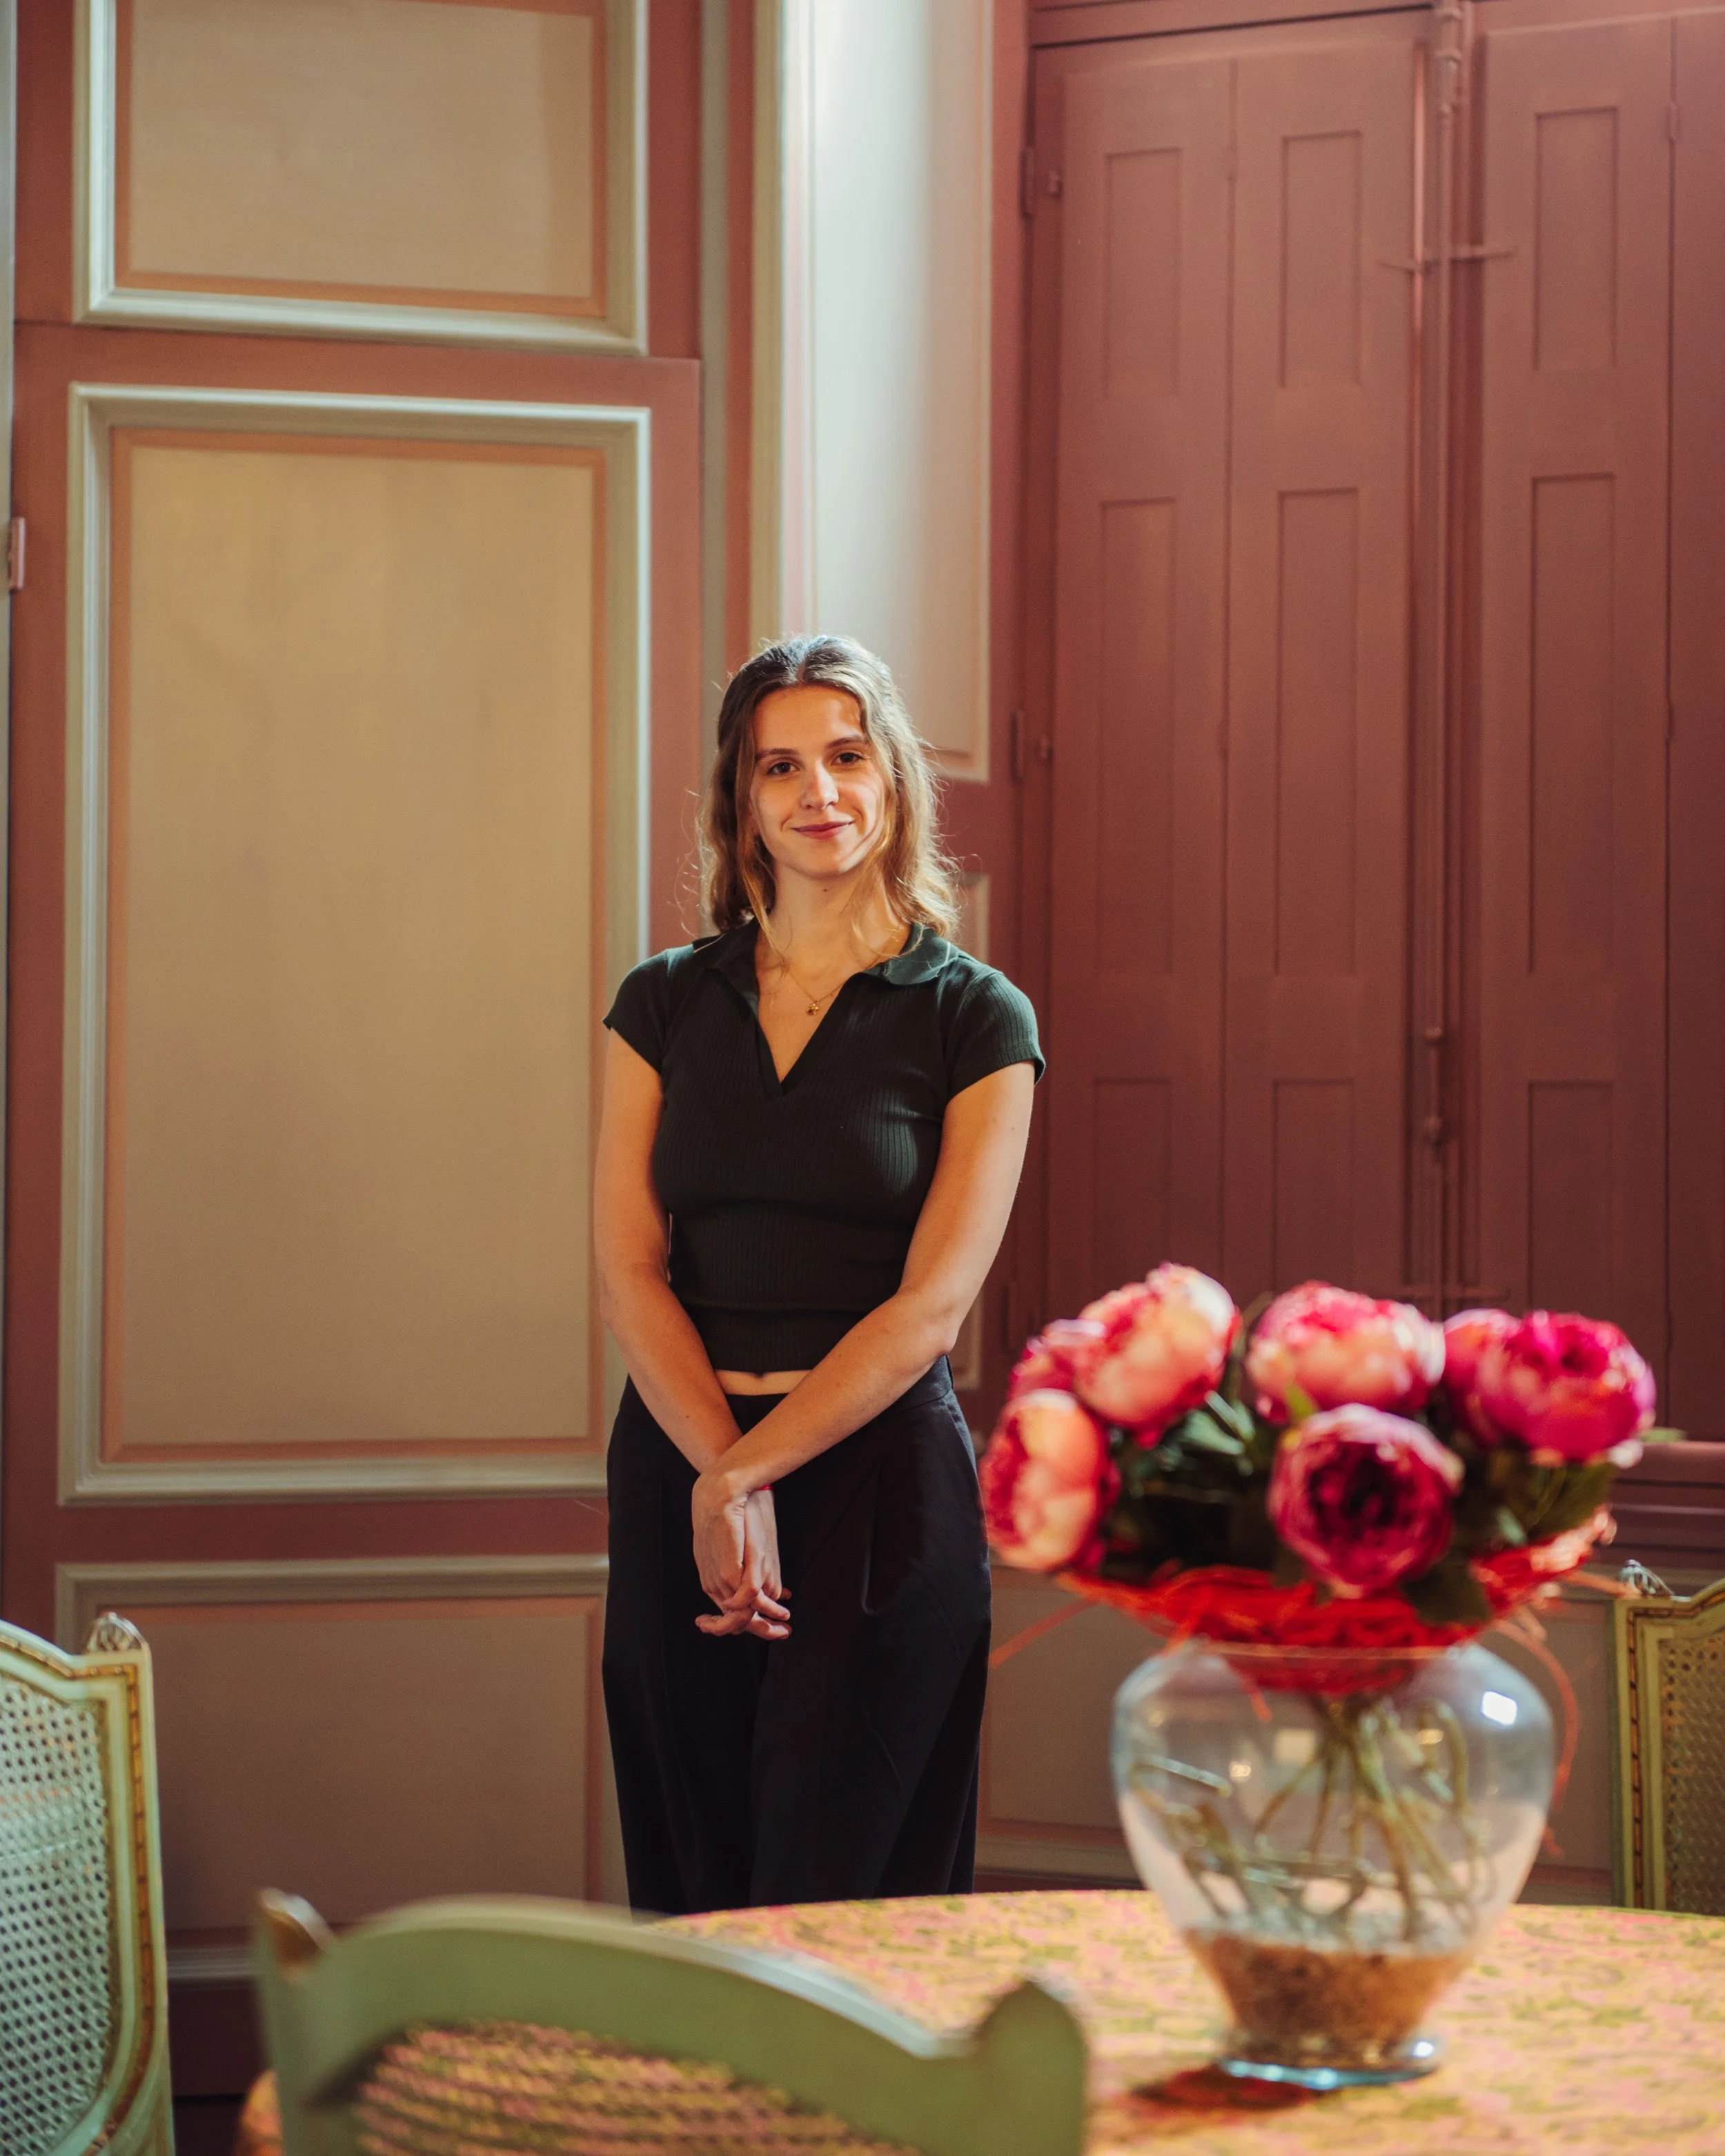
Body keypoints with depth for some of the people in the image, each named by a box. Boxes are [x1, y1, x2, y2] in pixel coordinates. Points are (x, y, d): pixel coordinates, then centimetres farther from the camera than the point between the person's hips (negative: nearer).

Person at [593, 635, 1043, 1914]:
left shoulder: (976, 1019, 0)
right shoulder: (666, 1004, 8)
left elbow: (932, 1302, -7)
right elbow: (628, 1270, 0)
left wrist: (745, 1473, -13)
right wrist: (718, 1480, -13)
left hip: (879, 1479, -3)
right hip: (679, 1479, 3)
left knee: (843, 1900, -3)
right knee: (698, 1891, 7)